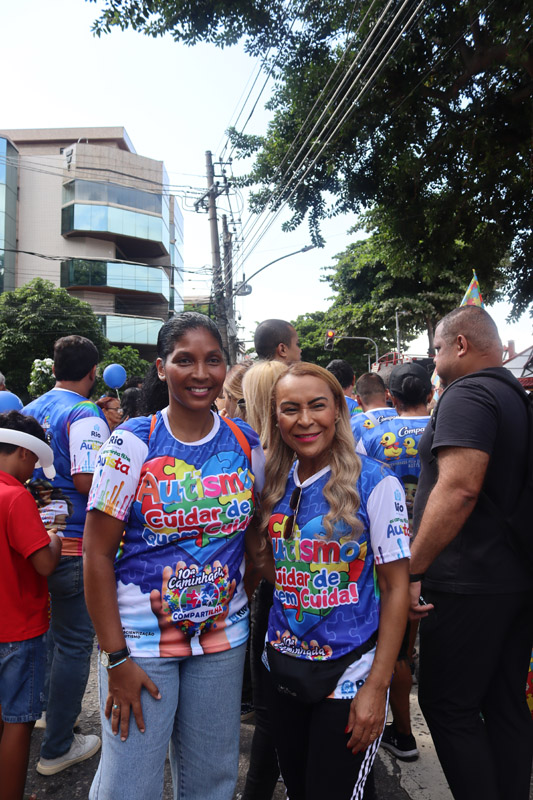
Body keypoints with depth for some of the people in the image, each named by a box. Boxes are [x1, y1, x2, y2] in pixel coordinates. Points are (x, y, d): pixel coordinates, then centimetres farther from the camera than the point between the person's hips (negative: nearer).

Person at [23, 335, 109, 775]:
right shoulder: (85, 416, -17)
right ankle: (57, 747, 19)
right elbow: (87, 480, -25)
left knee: (49, 632, 25)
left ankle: (55, 709, 44)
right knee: (74, 641, 6)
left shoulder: (31, 409, 8)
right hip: (75, 544, -8)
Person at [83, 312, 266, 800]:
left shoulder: (247, 443, -2)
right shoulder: (132, 443, -13)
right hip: (140, 638, -3)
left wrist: (246, 600, 3)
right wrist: (116, 658, -13)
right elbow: (97, 553, -12)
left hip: (223, 637, 3)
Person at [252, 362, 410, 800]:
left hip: (349, 673, -4)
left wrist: (377, 686, -13)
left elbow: (395, 588, -13)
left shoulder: (375, 483, -15)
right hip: (283, 665, 5)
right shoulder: (275, 483, -1)